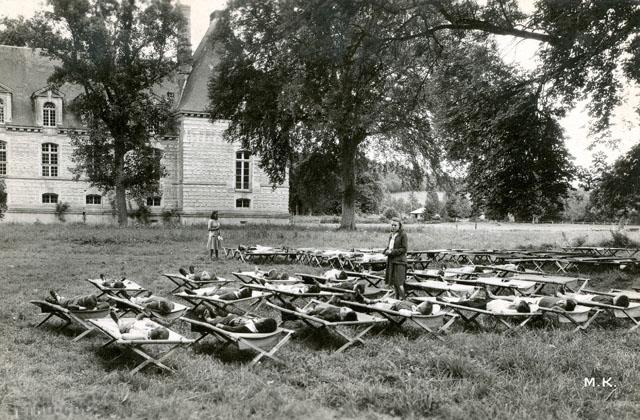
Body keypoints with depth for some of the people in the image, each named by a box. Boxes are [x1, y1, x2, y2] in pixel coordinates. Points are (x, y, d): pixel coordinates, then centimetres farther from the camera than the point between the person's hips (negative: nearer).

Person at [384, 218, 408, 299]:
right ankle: (397, 298, 22)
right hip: (391, 260, 7)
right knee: (393, 282, 11)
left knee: (399, 282, -9)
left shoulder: (403, 235, -8)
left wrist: (392, 252, -16)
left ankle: (402, 299, -1)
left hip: (399, 261, -7)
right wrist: (386, 251, -1)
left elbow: (404, 249, -11)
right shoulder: (391, 235, 14)